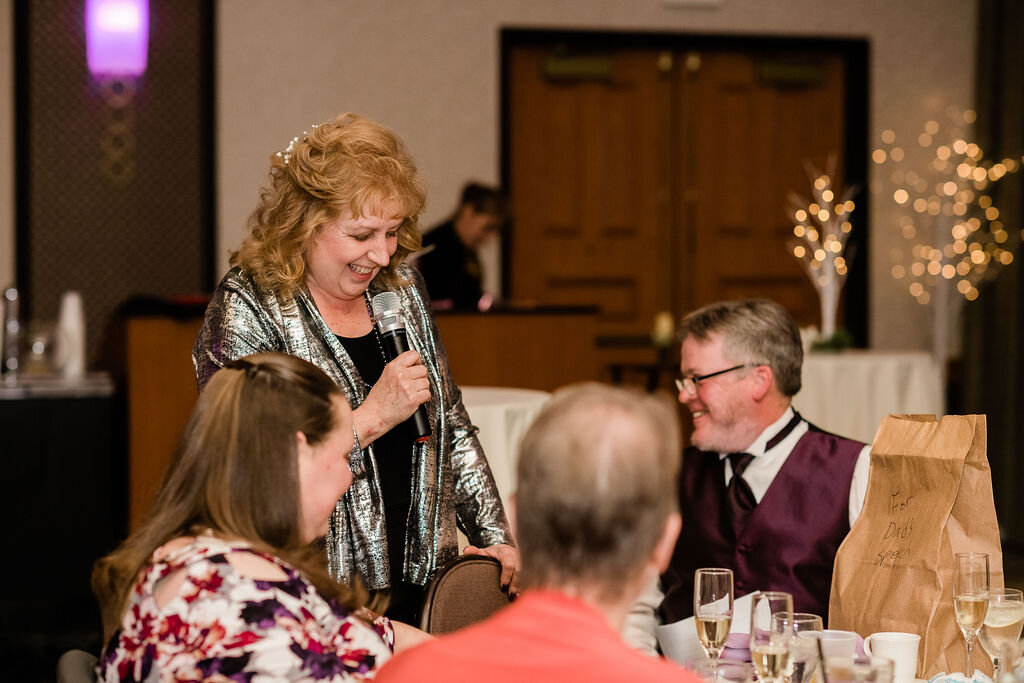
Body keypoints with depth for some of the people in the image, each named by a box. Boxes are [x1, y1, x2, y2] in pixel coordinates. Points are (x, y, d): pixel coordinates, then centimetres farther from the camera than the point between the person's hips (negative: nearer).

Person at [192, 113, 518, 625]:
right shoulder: (247, 308, -9)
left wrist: (495, 537, 9)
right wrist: (372, 418, -19)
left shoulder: (400, 287, 11)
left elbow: (452, 428, 18)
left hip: (419, 584, 5)